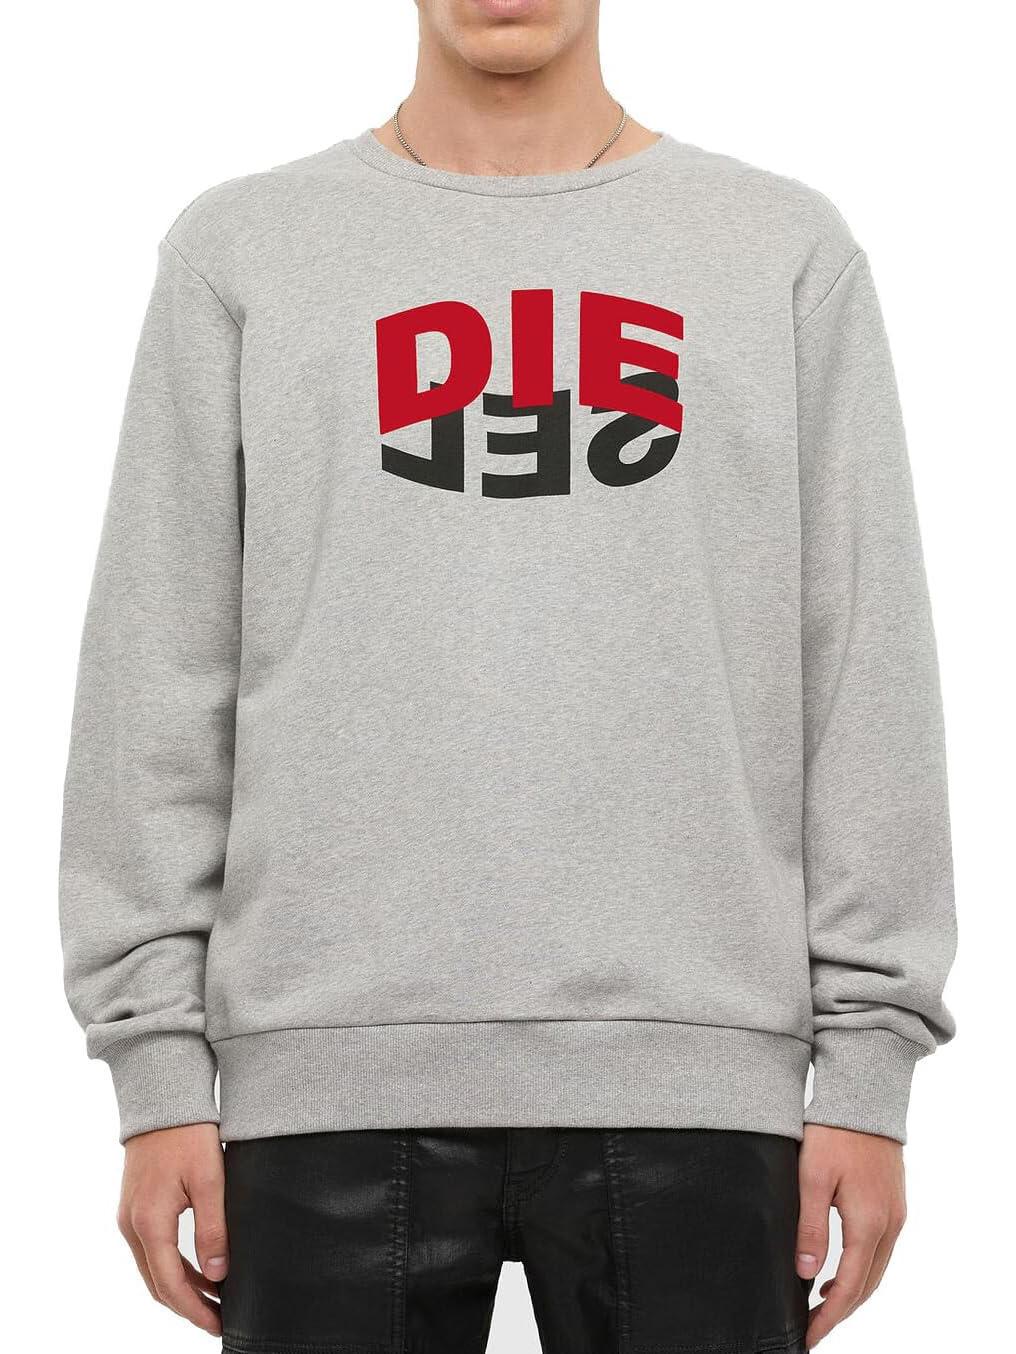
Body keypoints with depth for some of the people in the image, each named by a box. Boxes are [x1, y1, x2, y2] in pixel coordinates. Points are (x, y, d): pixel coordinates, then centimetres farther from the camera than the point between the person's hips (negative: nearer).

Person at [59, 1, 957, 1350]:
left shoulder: (789, 251, 9)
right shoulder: (242, 250, 9)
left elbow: (870, 680, 6)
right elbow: (158, 681, 6)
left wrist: (868, 1058, 1)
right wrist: (160, 1061, 0)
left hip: (693, 1081, 0)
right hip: (330, 1079, 0)